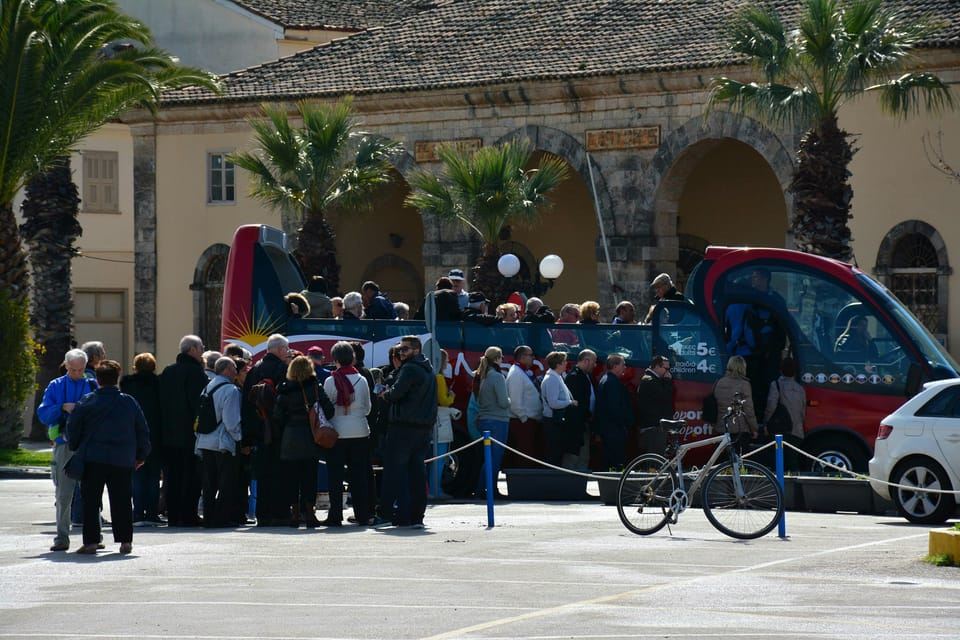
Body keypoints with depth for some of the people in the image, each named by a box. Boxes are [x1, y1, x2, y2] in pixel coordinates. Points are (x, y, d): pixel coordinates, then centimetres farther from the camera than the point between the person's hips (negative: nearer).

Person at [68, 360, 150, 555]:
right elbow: (143, 431, 9)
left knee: (90, 502, 3)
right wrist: (141, 456, 18)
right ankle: (125, 540, 5)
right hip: (122, 460, 2)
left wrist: (75, 448, 16)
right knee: (122, 502, 8)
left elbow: (72, 429, 1)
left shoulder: (86, 402, -1)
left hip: (93, 459, -2)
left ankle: (90, 541, -2)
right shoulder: (129, 402, 4)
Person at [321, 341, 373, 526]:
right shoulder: (361, 380, 0)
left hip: (337, 433, -2)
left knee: (335, 476, 2)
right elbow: (367, 408, 9)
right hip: (359, 432, 3)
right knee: (359, 474, 8)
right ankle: (362, 515, 7)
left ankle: (335, 516, -1)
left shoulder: (331, 381, -9)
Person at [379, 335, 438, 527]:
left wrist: (385, 393, 4)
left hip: (405, 426, -8)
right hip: (425, 427, 8)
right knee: (417, 470, 10)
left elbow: (395, 393, -19)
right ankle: (417, 515, 9)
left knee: (394, 469, -3)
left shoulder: (409, 369, -12)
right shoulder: (428, 370, 17)